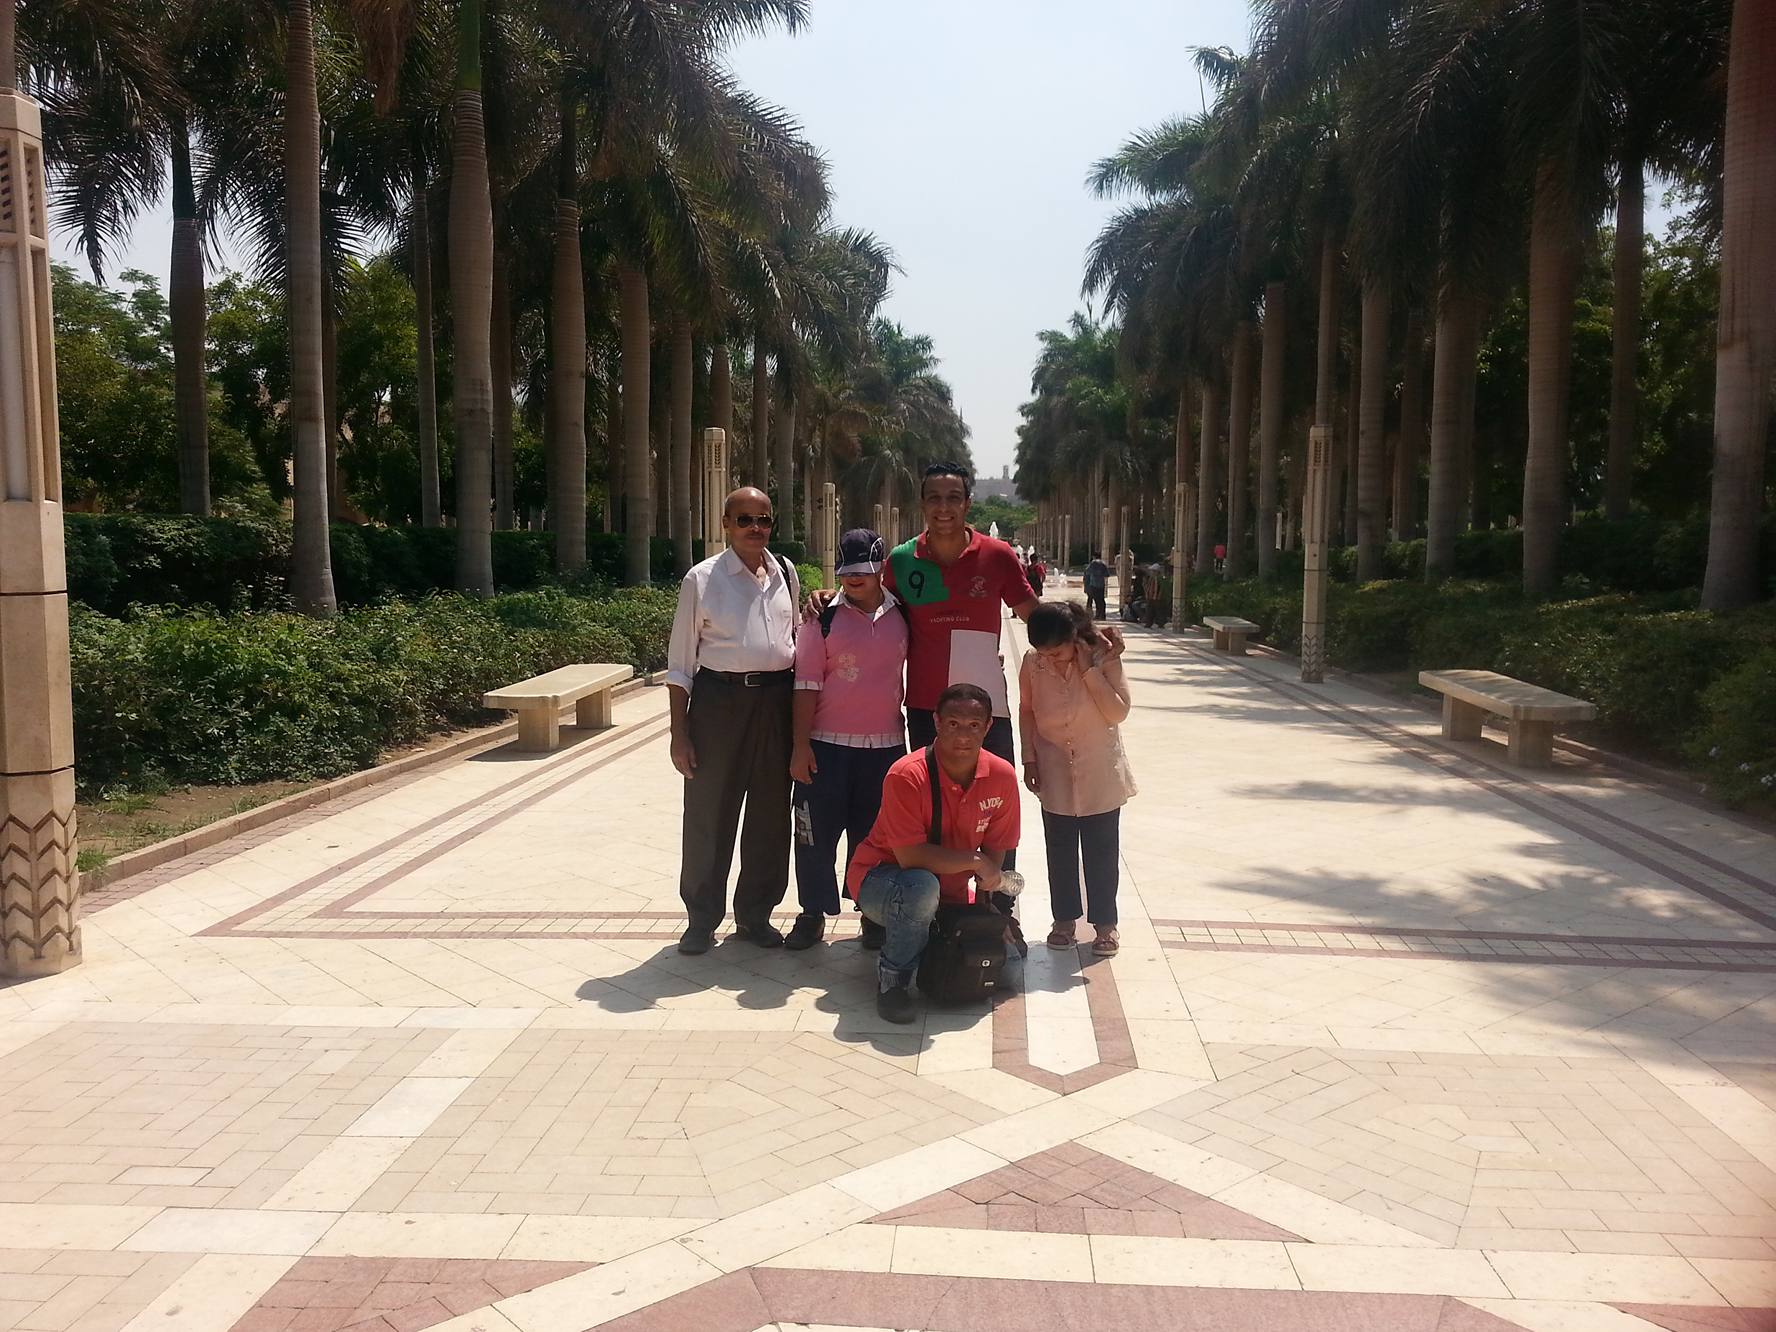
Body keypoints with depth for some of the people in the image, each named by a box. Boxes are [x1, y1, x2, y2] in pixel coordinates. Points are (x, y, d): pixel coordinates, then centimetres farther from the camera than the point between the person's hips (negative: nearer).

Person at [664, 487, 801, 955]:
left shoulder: (786, 573, 8)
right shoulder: (702, 579, -3)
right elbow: (680, 662, -2)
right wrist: (679, 732, -6)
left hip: (777, 701, 4)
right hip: (718, 698, -3)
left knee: (770, 813, 11)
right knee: (709, 815, 4)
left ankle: (755, 913, 28)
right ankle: (702, 918, 21)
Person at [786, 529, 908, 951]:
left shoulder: (901, 616, 5)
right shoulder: (823, 619, -4)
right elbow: (806, 685, -5)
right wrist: (801, 745, -9)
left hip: (886, 745, 2)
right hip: (827, 745, -2)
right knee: (817, 834, 3)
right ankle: (812, 914, 18)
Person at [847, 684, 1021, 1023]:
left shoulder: (1002, 776, -11)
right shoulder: (907, 775, -27)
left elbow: (996, 849, 0)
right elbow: (910, 856, -29)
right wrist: (975, 862, -23)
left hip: (948, 891, 6)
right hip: (880, 878, -6)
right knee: (921, 887, -38)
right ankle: (892, 978, -14)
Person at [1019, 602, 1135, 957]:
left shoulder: (1103, 655, -19)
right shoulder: (1032, 662, -13)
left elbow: (1119, 713, -22)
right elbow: (1026, 710, 3)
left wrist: (1090, 670, -28)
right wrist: (1029, 758, 0)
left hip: (1100, 774, -2)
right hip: (1055, 774, 2)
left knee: (1101, 850, 7)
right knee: (1060, 850, 11)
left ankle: (1105, 923, 20)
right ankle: (1065, 918, 27)